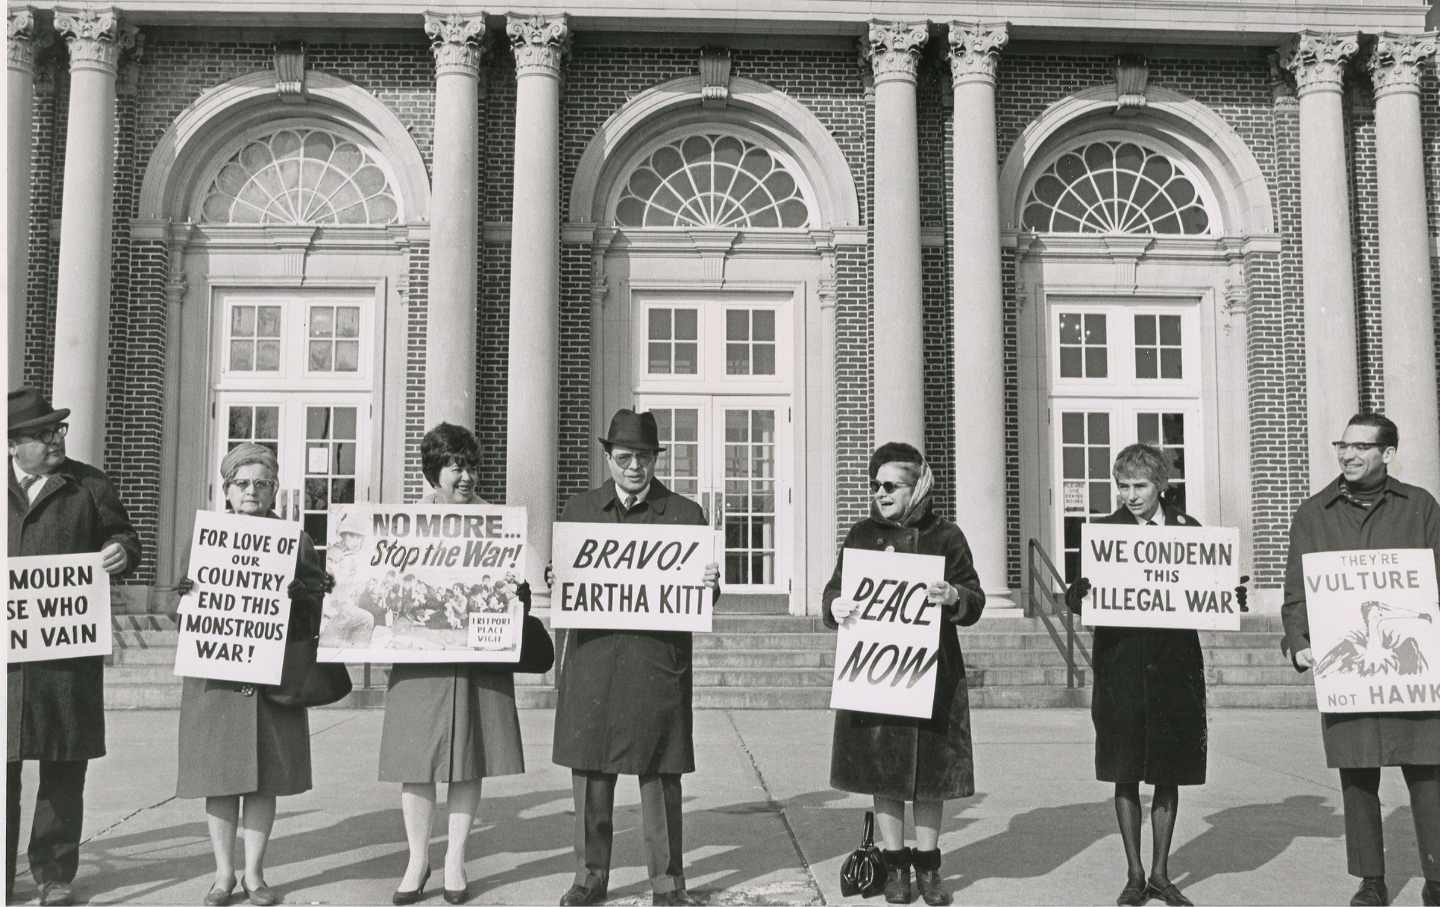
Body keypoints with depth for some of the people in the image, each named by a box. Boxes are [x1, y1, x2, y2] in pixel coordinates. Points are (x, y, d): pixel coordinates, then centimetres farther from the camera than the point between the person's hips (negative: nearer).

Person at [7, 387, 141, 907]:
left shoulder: (89, 486, 7)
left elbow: (121, 536, 11)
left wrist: (122, 552, -12)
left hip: (67, 651, 0)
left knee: (63, 766, 6)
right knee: (4, 766, 4)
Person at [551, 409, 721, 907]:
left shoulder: (686, 514, 7)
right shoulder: (578, 510, 13)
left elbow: (702, 593, 8)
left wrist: (710, 586, -13)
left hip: (658, 660, -2)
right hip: (592, 658, 2)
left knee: (660, 774, 2)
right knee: (590, 770, 6)